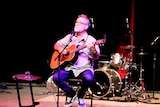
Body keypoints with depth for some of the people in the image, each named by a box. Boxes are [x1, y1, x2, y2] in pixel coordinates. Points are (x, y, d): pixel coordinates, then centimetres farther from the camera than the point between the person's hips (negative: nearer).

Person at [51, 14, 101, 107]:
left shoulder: (91, 40, -2)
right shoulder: (70, 37, 12)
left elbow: (96, 57, -12)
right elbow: (56, 45, 18)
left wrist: (93, 50, -35)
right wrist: (62, 50, -5)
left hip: (85, 68, -4)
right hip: (69, 67, 4)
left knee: (89, 78, -36)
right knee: (56, 77, -22)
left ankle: (81, 95, -2)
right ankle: (71, 94, 5)